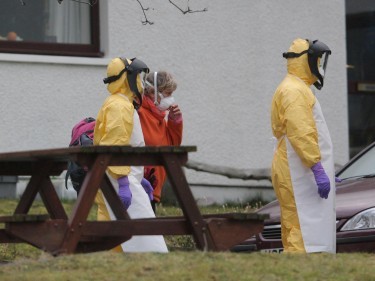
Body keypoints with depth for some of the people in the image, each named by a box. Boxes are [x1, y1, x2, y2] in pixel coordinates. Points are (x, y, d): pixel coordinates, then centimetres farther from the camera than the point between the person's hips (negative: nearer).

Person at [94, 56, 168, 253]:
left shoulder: (124, 105, 23)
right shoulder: (119, 107, -11)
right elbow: (115, 148, -20)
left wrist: (139, 179, 26)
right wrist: (124, 183, -25)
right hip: (119, 179, -11)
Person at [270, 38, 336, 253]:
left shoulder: (299, 89, 23)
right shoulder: (294, 91, -12)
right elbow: (301, 135, -22)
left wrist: (324, 171, 25)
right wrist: (318, 169, -26)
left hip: (303, 175, 11)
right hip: (299, 177, -11)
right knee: (304, 233, -16)